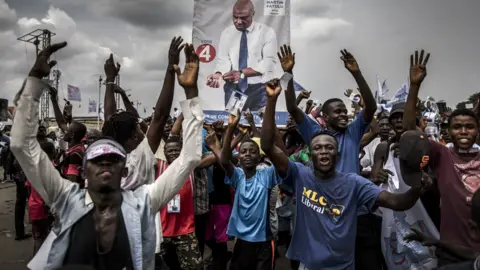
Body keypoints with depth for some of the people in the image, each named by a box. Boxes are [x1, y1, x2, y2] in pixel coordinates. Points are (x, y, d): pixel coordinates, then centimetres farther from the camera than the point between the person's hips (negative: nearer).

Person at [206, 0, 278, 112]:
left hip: (259, 89, -2)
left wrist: (241, 73, -26)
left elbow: (268, 63, -14)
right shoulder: (226, 33, 6)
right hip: (233, 88, 2)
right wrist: (219, 74, -24)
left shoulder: (267, 32, -4)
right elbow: (223, 60, -1)